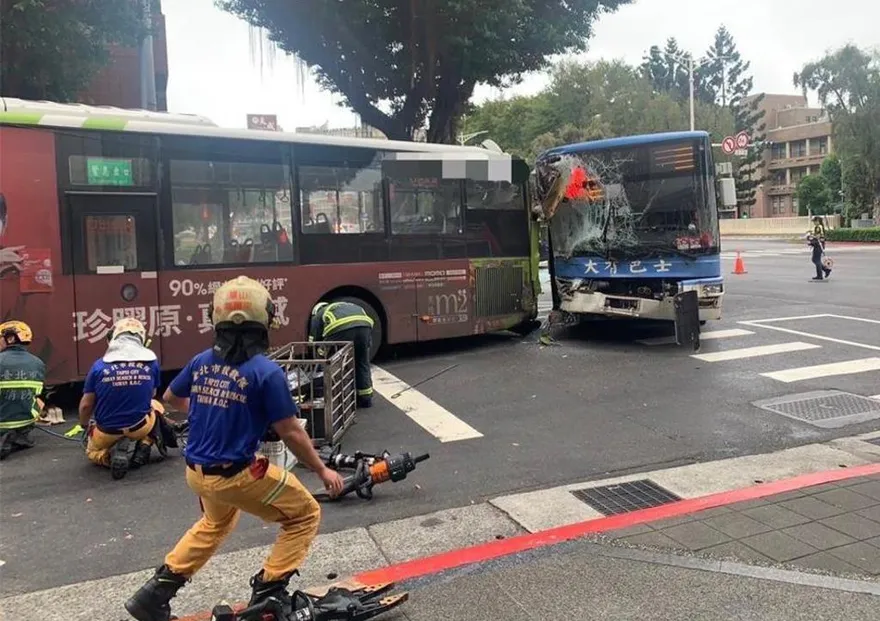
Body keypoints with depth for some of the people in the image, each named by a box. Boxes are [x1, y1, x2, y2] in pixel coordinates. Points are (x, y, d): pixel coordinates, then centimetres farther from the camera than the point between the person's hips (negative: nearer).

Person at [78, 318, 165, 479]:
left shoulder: (100, 366, -11)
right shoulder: (151, 361, -8)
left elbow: (86, 405, -4)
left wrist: (84, 425, 18)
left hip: (107, 431, 0)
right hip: (139, 427, 1)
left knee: (93, 452, 32)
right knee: (155, 407, 33)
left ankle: (113, 453, -5)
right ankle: (143, 444, 4)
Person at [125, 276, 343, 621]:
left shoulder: (201, 362, -1)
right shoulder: (266, 372, -19)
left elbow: (171, 398, 18)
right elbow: (290, 432, -15)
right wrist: (322, 470, -2)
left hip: (196, 473, 7)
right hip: (237, 476, -7)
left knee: (216, 522, 36)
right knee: (305, 515, 12)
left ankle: (157, 592, 35)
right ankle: (268, 593, 9)